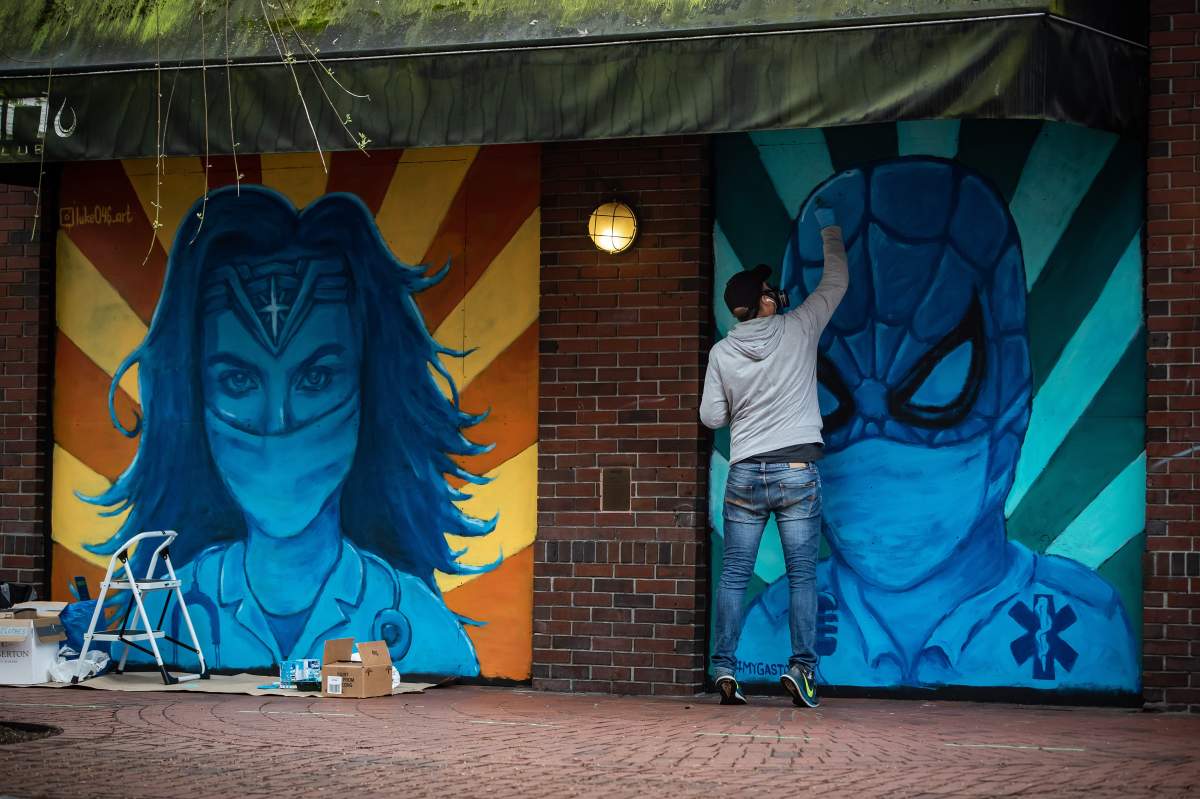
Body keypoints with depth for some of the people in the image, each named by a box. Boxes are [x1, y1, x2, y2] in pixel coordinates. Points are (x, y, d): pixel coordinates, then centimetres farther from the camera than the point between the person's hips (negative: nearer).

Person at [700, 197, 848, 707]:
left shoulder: (722, 353, 0)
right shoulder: (798, 329, -2)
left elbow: (711, 417, 4)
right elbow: (837, 283, 12)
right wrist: (829, 229, 24)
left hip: (745, 475, 2)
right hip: (797, 472, -1)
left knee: (734, 575, 5)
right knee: (803, 574, 1)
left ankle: (724, 669, 1)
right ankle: (802, 665, -8)